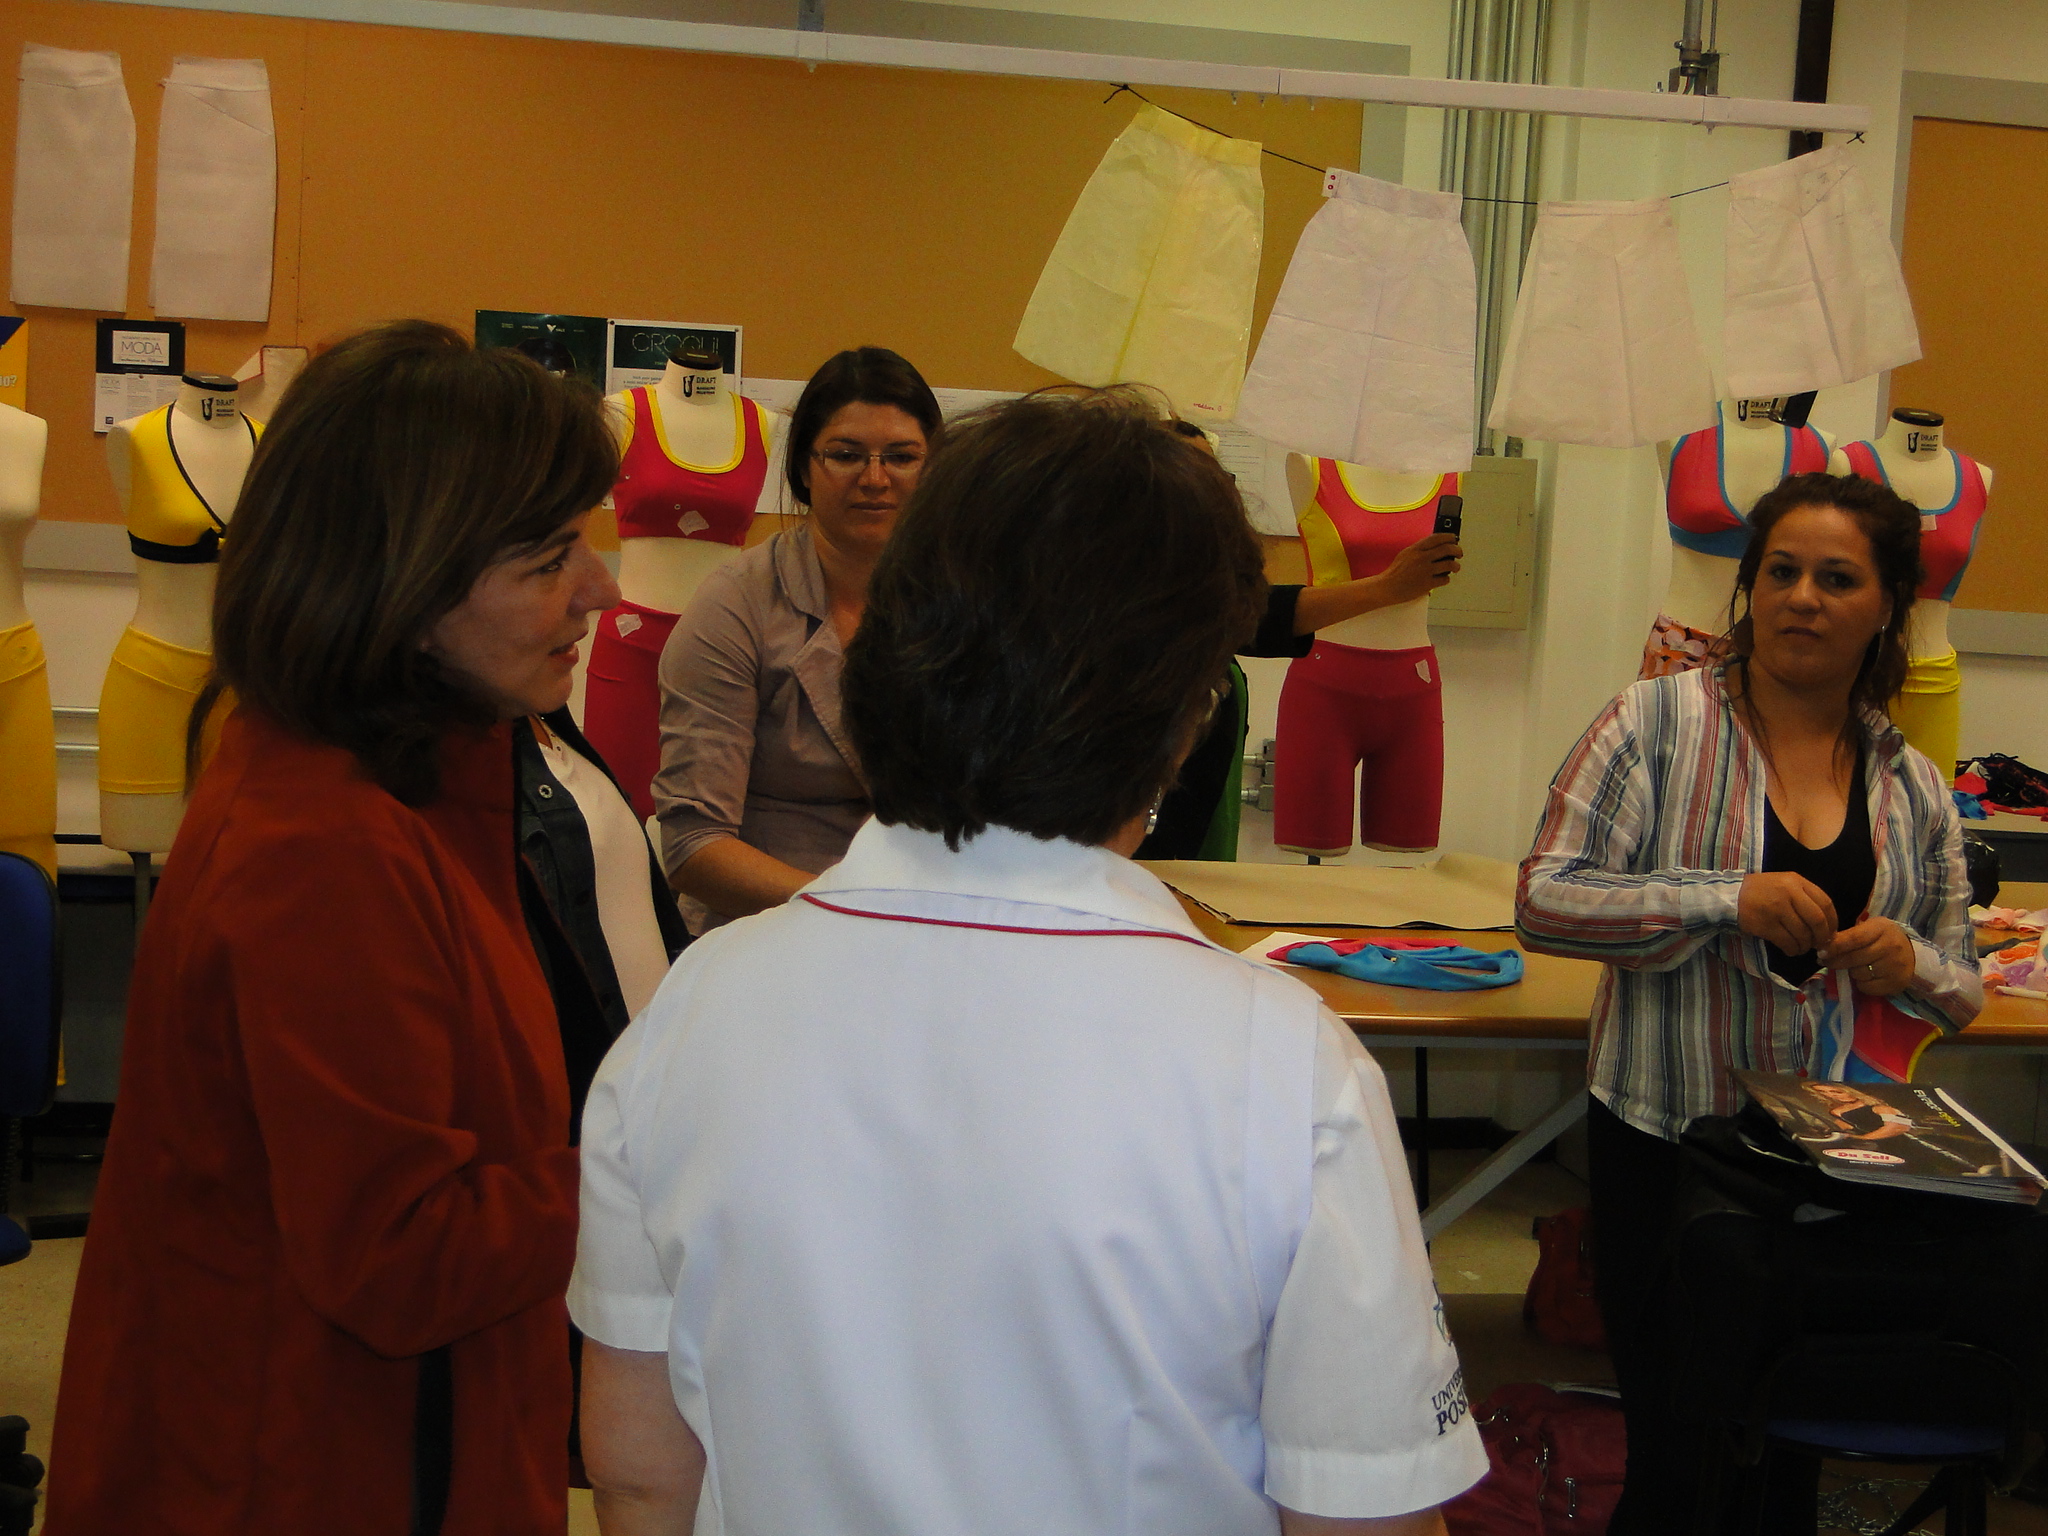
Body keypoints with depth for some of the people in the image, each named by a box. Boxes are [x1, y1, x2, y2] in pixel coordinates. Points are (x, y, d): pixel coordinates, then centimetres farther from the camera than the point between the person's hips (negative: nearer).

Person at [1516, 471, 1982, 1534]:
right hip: (1666, 1149, -3)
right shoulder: (1661, 722, -4)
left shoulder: (1914, 790, 7)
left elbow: (1959, 995, 14)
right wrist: (1727, 900, -23)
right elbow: (1544, 905, -12)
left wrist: (1913, 966, -9)